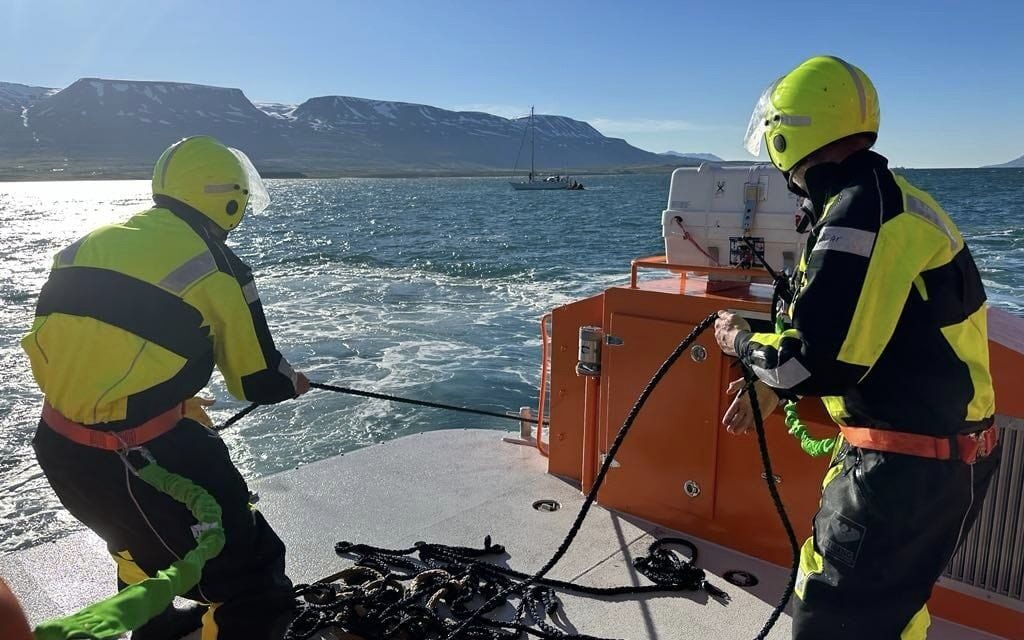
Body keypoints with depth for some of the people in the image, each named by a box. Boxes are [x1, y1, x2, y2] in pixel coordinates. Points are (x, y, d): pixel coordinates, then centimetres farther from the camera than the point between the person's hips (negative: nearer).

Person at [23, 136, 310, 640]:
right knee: (252, 580, 6)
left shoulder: (89, 244, 8)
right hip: (141, 460, -8)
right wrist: (293, 382, 19)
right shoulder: (216, 268, -10)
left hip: (57, 448, 8)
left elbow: (55, 335, 15)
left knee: (141, 535, 37)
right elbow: (259, 383, -5)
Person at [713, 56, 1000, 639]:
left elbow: (817, 359, -25)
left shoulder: (860, 211, -22)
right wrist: (774, 386, 15)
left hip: (908, 465, -10)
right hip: (944, 450, 10)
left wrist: (744, 342, -5)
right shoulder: (892, 198, 11)